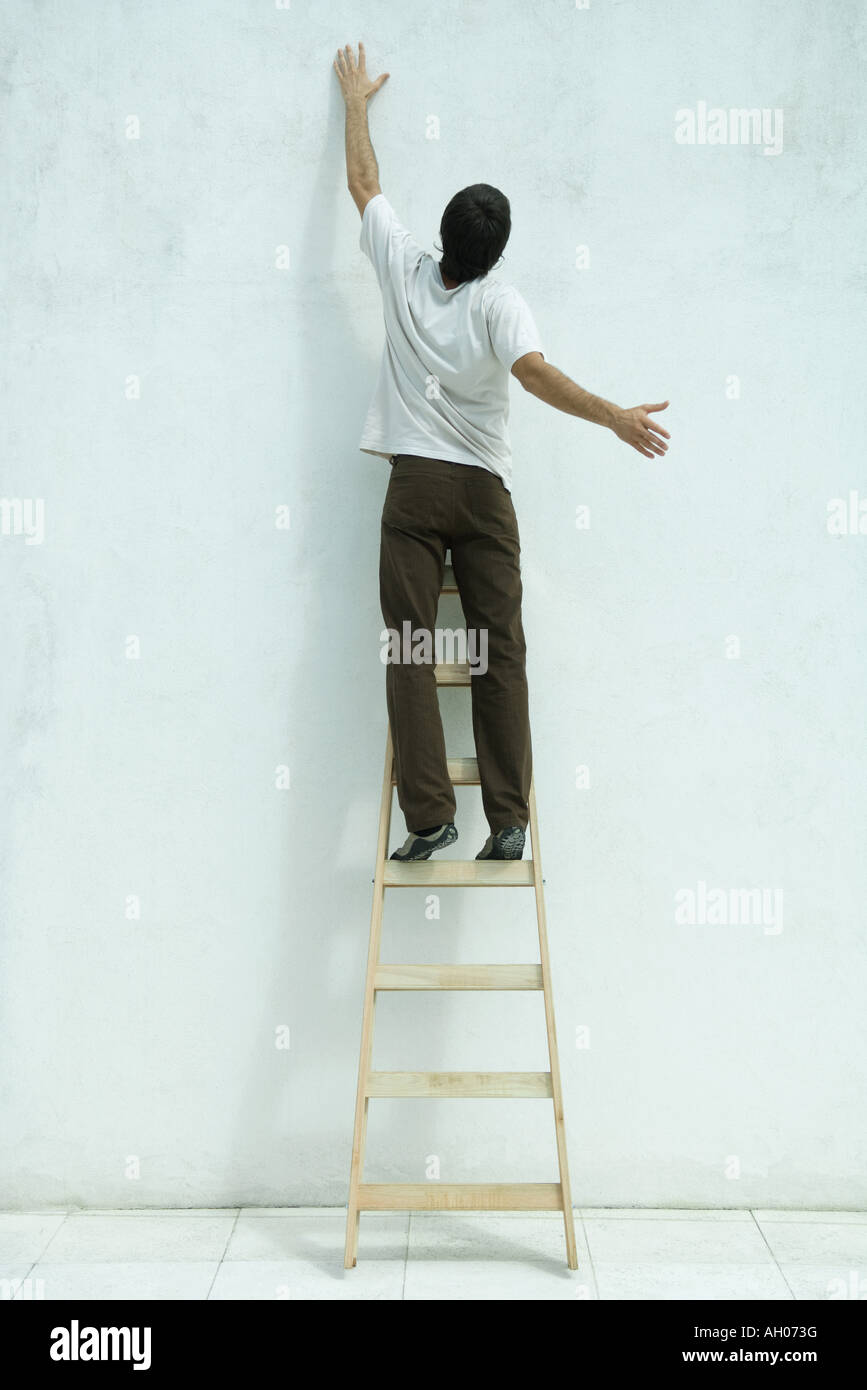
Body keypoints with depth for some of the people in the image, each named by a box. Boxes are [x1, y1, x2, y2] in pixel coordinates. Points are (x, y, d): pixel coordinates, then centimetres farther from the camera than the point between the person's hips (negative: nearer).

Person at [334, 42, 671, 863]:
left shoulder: (403, 270, 7)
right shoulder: (499, 302, -1)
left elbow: (361, 181, 21)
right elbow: (533, 370, -19)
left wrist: (356, 100, 35)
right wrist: (615, 417, -22)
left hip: (414, 487, 1)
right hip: (483, 490, -1)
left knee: (410, 649, -2)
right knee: (500, 651, 0)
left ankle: (428, 816, -9)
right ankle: (508, 820, -4)